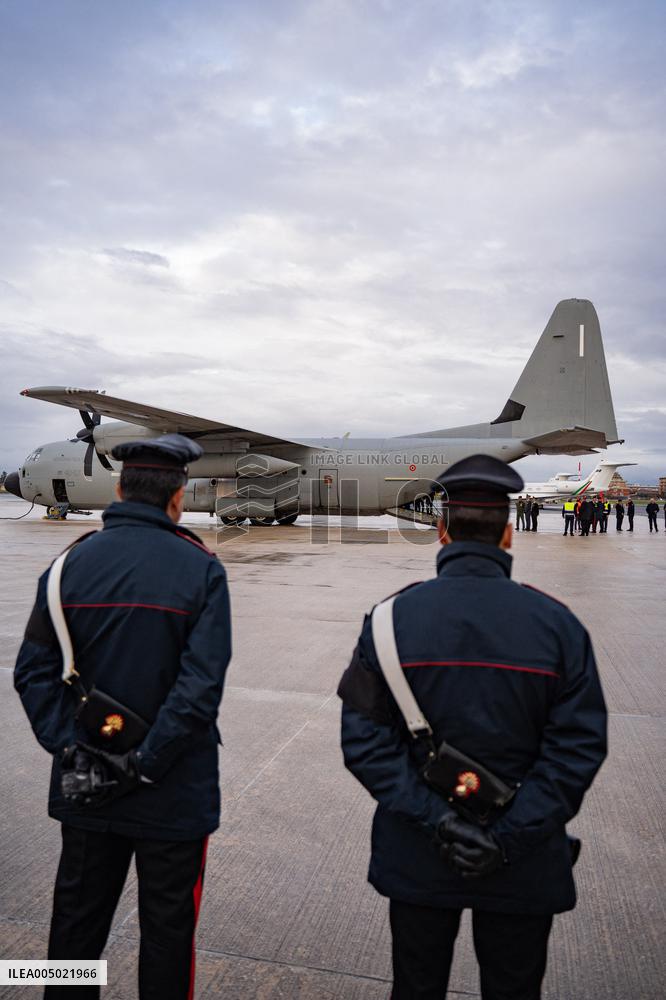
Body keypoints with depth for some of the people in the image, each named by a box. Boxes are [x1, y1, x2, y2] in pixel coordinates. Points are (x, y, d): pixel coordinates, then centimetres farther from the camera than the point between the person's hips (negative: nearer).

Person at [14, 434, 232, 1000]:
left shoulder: (71, 564, -5)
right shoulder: (201, 569, -15)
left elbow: (34, 671, -7)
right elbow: (202, 686, -22)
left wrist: (71, 749, -7)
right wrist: (146, 767, -15)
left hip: (85, 789, 4)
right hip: (174, 794, -3)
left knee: (77, 917, 23)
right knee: (167, 928, 17)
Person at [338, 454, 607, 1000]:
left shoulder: (392, 617, -12)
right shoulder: (557, 623, -12)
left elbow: (364, 737, -14)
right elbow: (579, 745, -14)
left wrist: (434, 819, -14)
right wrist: (510, 837, -13)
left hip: (415, 858, 1)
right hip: (522, 871, 0)